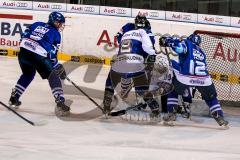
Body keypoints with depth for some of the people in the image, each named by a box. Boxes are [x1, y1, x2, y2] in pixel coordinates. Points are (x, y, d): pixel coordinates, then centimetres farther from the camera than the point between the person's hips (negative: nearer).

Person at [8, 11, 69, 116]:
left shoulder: (37, 24, 25)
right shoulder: (56, 34, 12)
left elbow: (23, 36, 19)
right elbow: (52, 55, 8)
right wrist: (59, 68, 16)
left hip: (23, 51, 5)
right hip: (38, 55, -5)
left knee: (28, 74, 30)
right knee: (53, 76, 5)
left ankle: (13, 99, 30)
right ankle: (60, 103, -8)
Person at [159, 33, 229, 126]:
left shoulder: (187, 44, 13)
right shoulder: (201, 52, 30)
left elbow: (179, 47, -10)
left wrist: (167, 41, 1)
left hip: (185, 78, -3)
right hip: (204, 79, 4)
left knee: (173, 90, 26)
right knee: (210, 97, 27)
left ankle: (171, 113, 16)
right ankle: (220, 118, 15)